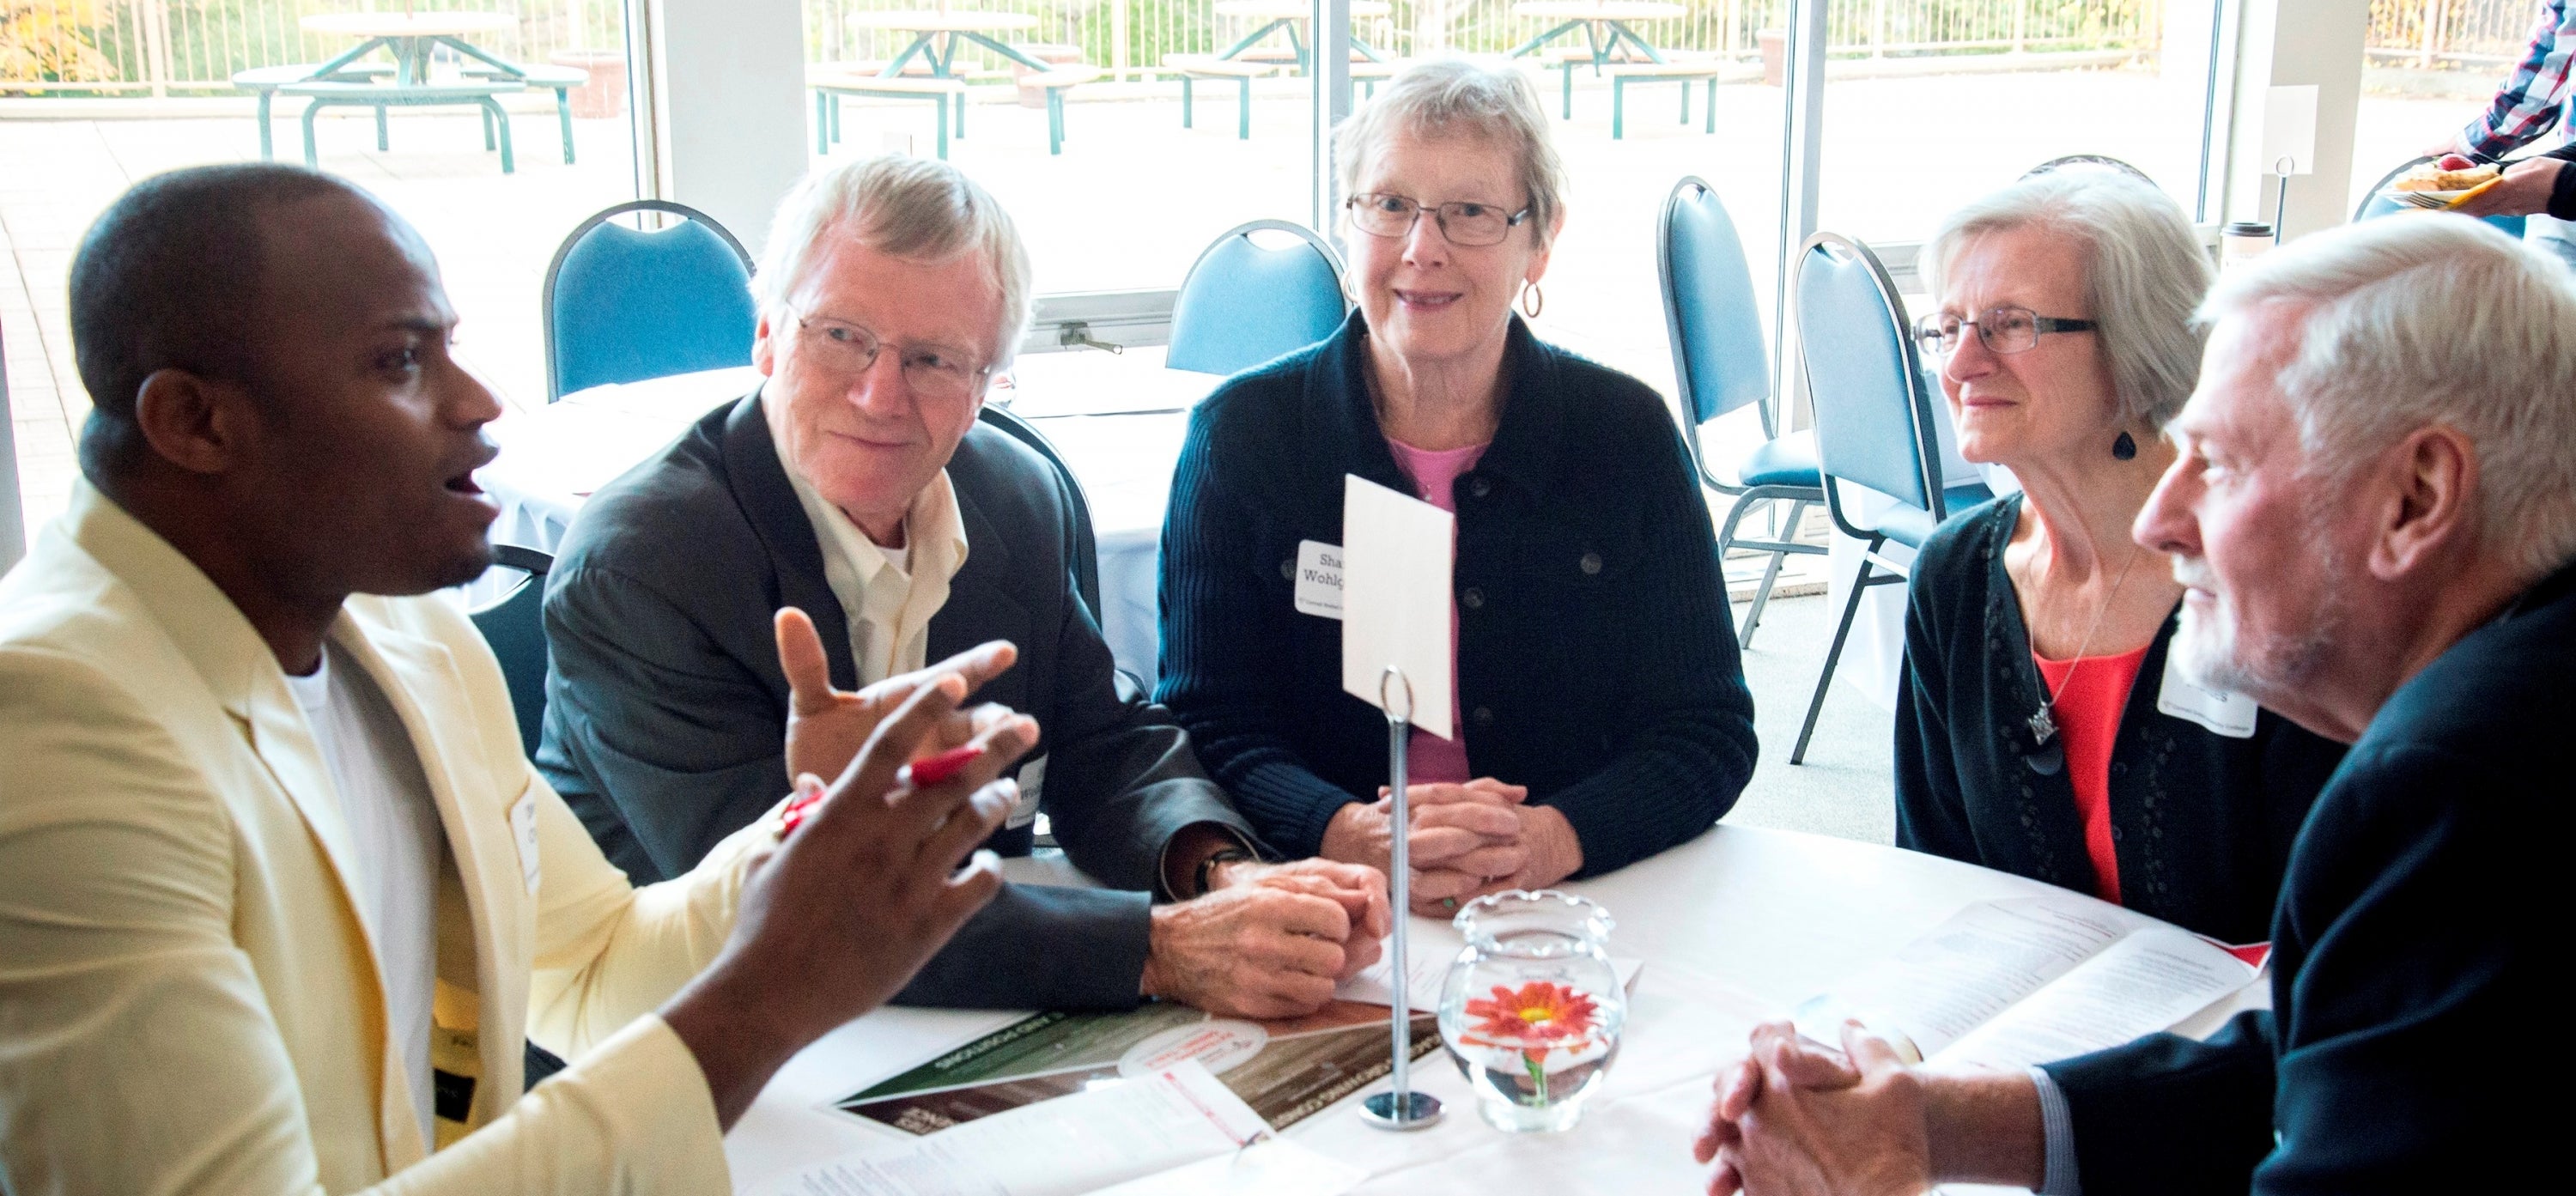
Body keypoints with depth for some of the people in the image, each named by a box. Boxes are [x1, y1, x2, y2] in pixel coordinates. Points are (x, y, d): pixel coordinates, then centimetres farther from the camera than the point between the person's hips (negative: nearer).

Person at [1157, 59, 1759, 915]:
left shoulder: (1625, 431, 3)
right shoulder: (1243, 432, 0)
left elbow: (1707, 730, 2)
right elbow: (1212, 730, -3)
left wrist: (1552, 841, -18)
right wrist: (1351, 836, -24)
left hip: (1588, 915, 0)